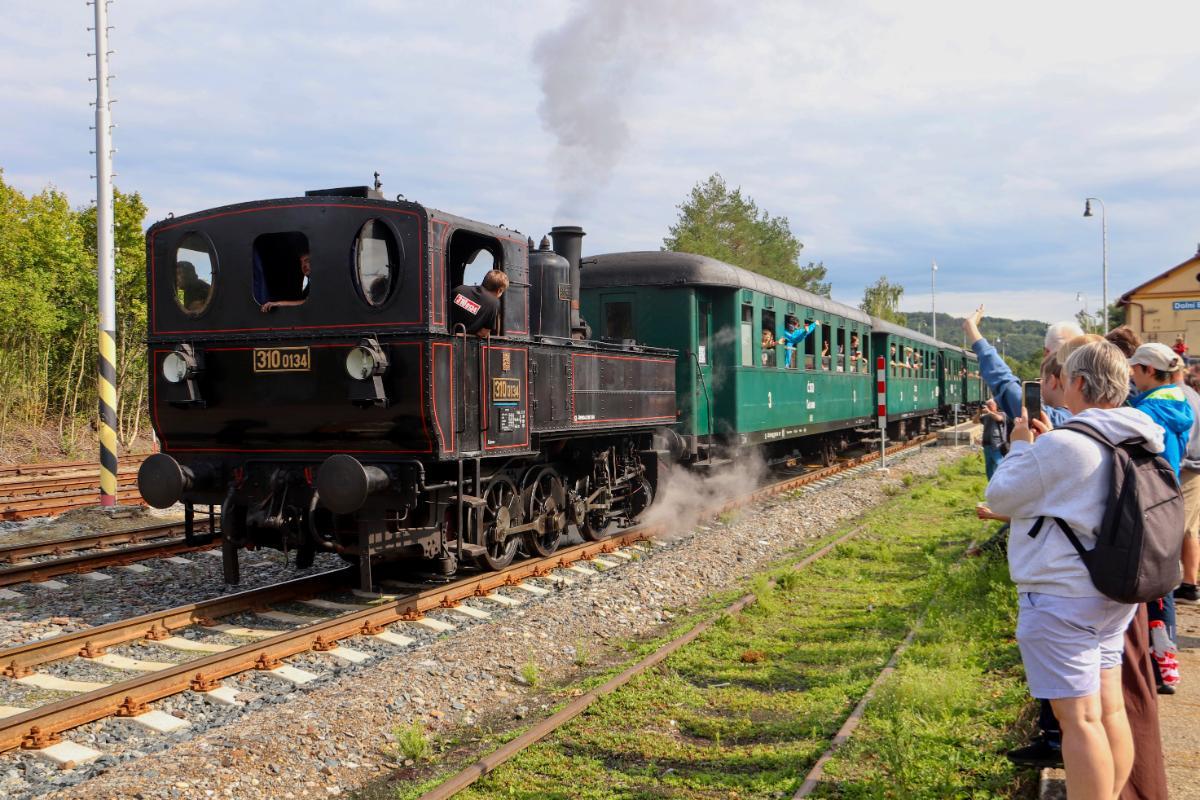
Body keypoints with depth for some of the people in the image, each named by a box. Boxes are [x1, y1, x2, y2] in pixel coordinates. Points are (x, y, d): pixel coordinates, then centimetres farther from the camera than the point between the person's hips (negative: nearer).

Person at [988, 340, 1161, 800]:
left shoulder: (1063, 445, -21)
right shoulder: (1134, 442, 7)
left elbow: (1001, 497, -9)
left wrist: (1021, 447, 4)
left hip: (1062, 597, -9)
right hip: (1114, 594, 9)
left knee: (1079, 718, -4)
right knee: (1110, 709, 17)